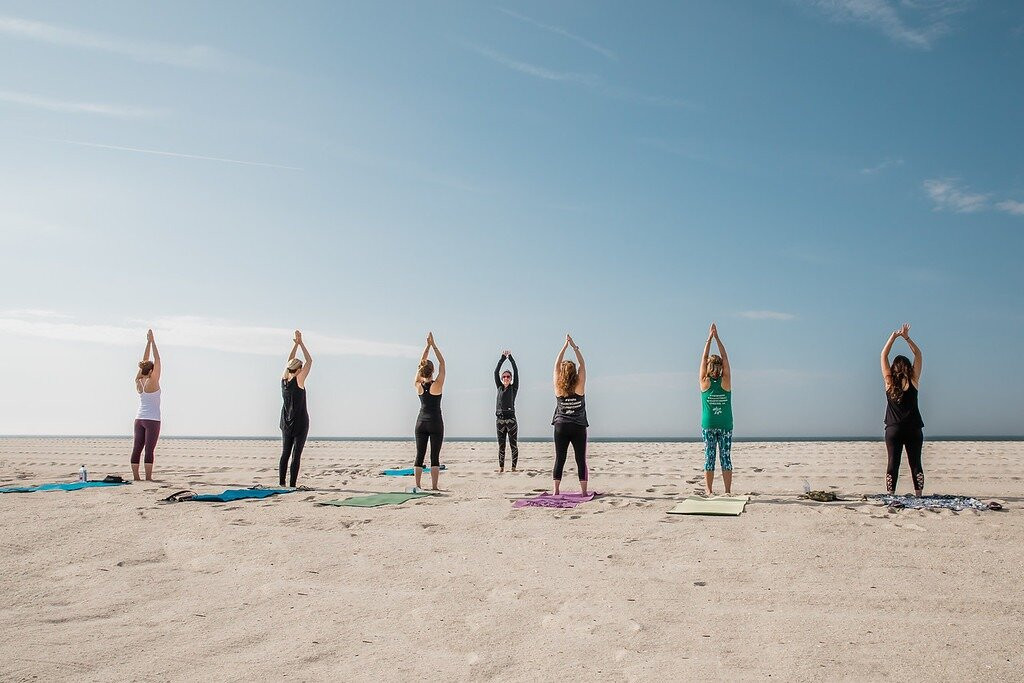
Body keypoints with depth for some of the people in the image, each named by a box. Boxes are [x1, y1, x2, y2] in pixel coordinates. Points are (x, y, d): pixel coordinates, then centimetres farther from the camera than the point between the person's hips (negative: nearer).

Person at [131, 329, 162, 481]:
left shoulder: (139, 382, 6)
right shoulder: (152, 382, -11)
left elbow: (145, 361, 12)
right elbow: (157, 360, -10)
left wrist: (148, 342, 15)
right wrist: (152, 341, -7)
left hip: (139, 419, 7)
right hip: (152, 420, -6)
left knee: (137, 448, 4)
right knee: (150, 449, -6)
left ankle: (136, 476, 5)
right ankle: (148, 477, -6)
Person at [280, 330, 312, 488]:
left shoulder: (284, 380, 0)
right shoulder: (299, 381, -16)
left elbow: (289, 361, 12)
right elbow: (309, 361, -11)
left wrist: (296, 344, 10)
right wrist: (301, 343, -6)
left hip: (286, 422, 6)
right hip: (300, 423, -6)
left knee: (285, 453, 11)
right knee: (296, 454, -4)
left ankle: (281, 482, 9)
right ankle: (292, 484, -5)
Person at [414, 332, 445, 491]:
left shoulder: (417, 385, -2)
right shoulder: (437, 385, -11)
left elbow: (421, 363, 6)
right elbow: (442, 363, -4)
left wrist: (427, 345, 7)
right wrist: (433, 345, -3)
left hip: (421, 422, 3)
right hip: (435, 423, -3)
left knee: (420, 455, 6)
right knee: (435, 456, -1)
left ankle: (417, 486, 5)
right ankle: (434, 487, -2)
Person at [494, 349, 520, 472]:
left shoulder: (514, 388, 6)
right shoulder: (499, 387, 13)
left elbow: (516, 372, -1)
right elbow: (496, 372, 7)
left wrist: (510, 357, -1)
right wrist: (503, 357, 3)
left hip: (511, 419, -3)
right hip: (500, 419, 3)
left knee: (514, 445, -2)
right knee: (501, 445, 6)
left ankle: (514, 467, 1)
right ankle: (501, 467, 9)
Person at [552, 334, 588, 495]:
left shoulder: (558, 388, -4)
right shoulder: (580, 387, -7)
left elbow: (557, 365, 4)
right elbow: (582, 364, 1)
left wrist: (565, 346, 5)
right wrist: (574, 346, 2)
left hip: (561, 426, 1)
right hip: (578, 427, -1)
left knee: (559, 459, 4)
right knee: (581, 459, 3)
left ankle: (556, 490, 2)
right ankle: (583, 491, 3)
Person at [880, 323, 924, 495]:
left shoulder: (889, 382, -1)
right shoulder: (913, 381, -1)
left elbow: (883, 356, 7)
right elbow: (918, 355, 8)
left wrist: (893, 337, 9)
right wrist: (907, 338, 5)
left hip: (893, 428, 0)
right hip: (914, 429, 0)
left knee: (893, 462, 0)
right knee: (916, 463, 5)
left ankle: (890, 496, -4)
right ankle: (918, 495, 3)